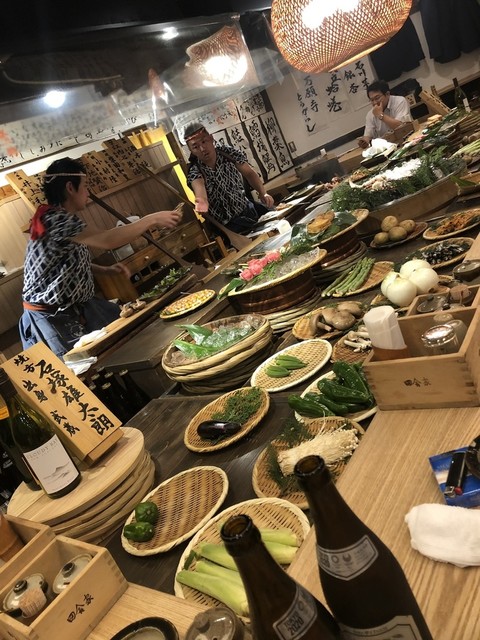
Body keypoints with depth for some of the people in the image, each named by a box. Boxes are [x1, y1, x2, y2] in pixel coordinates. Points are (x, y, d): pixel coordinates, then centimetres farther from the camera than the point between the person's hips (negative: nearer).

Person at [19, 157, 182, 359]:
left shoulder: (60, 219, 7)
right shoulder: (55, 220, -26)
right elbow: (106, 240, -37)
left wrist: (105, 270, -3)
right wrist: (152, 220, -28)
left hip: (75, 307, 9)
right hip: (51, 318, -9)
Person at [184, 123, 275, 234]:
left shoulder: (228, 152, -9)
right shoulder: (195, 171, -19)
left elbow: (249, 173, -3)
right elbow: (199, 188, -41)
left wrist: (263, 193, -22)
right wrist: (202, 201, -67)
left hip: (248, 208, 5)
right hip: (229, 225, -4)